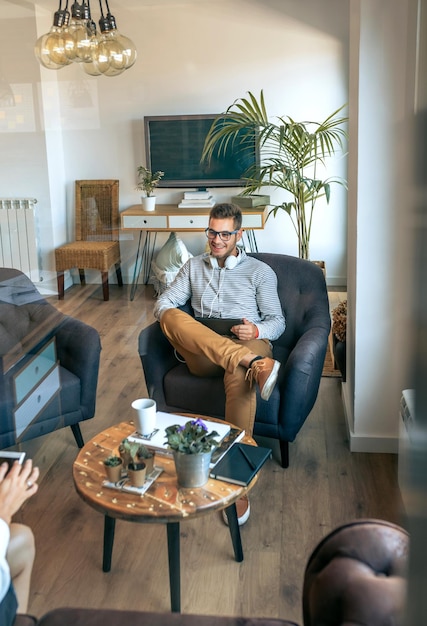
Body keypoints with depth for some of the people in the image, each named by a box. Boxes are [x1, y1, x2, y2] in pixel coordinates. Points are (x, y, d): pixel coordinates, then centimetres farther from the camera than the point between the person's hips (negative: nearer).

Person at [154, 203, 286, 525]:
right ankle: (255, 365, -47)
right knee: (172, 315, -31)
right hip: (202, 355, 3)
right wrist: (177, 326, -9)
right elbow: (163, 302, 17)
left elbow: (277, 321, 11)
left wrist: (257, 331, -14)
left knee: (239, 377, -41)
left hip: (248, 343, -2)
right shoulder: (194, 266, 25)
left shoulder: (260, 271, 16)